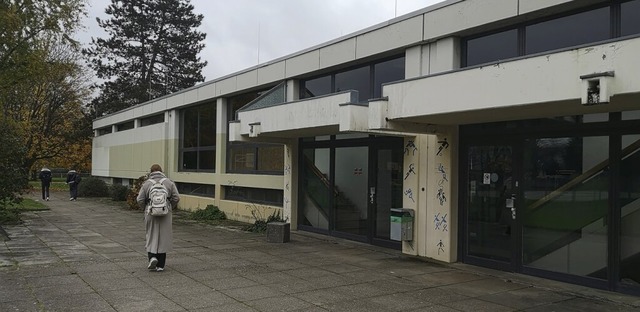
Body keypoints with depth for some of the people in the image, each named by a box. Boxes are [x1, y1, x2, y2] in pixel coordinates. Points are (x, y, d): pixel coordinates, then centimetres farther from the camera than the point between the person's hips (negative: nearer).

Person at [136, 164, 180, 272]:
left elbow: (140, 200, -4)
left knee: (151, 236, 14)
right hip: (165, 214, 1)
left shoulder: (146, 183, 1)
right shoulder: (169, 182, 2)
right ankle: (160, 265, 11)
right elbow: (176, 198, -2)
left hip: (151, 214, 0)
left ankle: (152, 257, -6)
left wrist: (146, 209, 14)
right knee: (163, 238, 7)